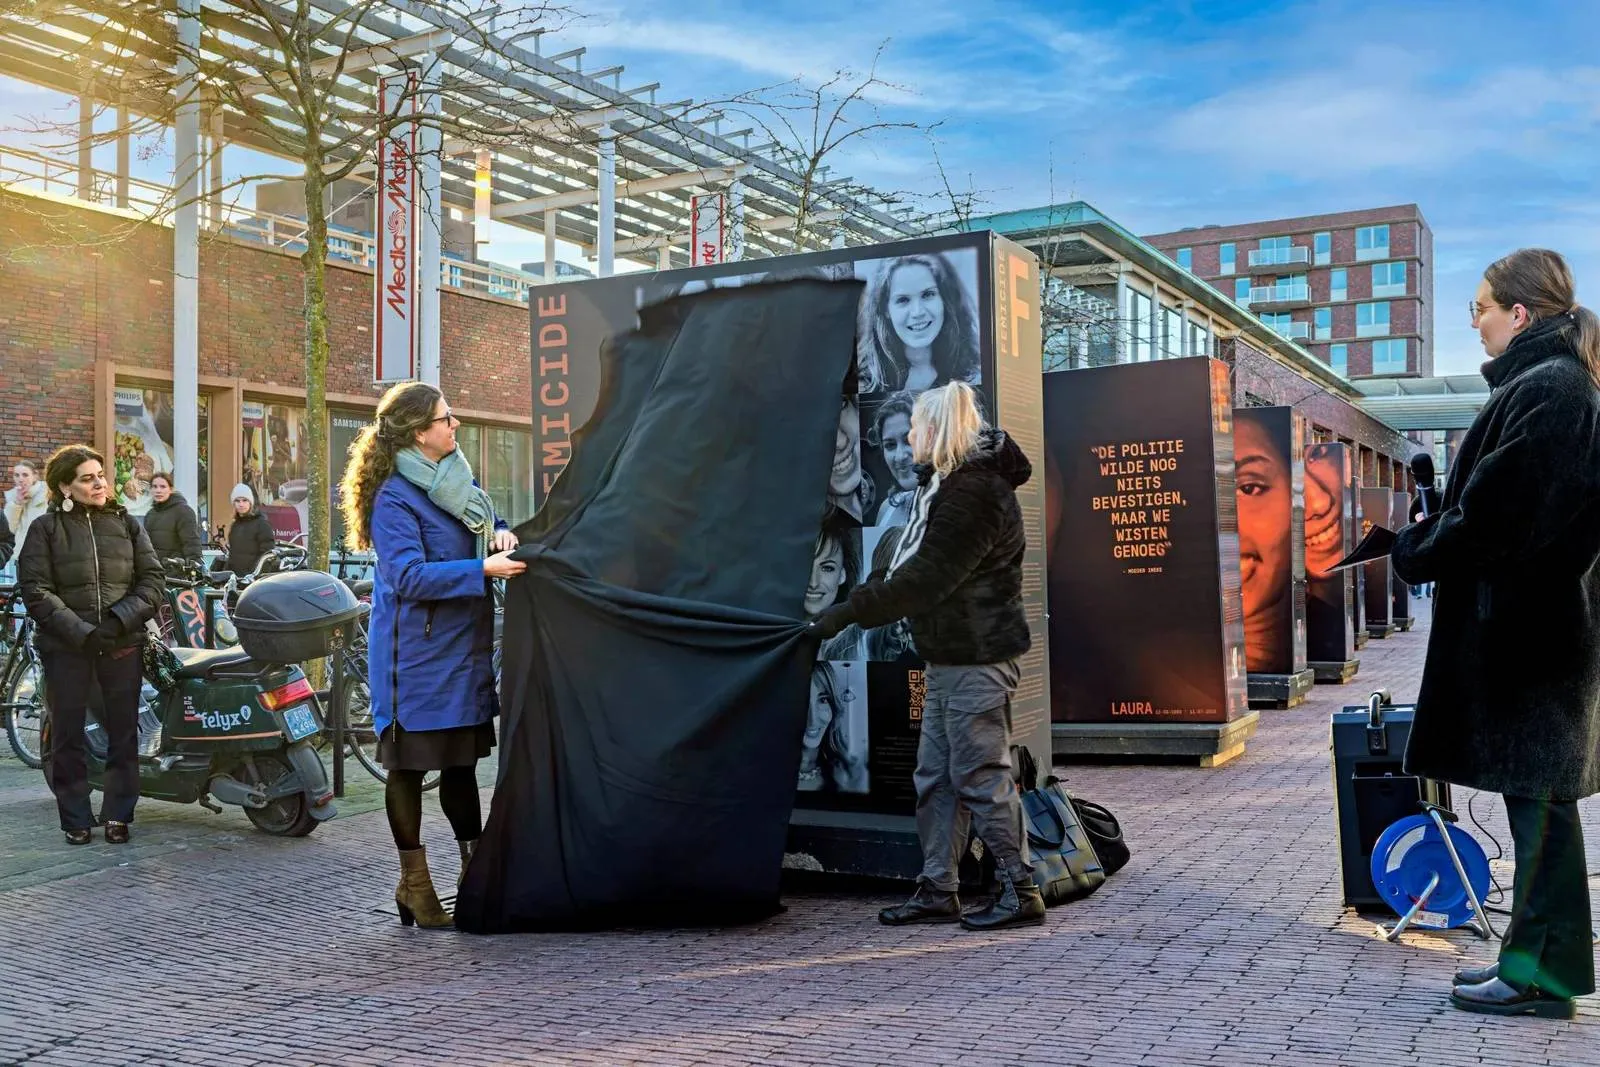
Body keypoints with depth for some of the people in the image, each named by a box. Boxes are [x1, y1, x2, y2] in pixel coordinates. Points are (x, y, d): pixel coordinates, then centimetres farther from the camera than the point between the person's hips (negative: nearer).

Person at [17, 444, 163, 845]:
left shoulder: (126, 524, 10)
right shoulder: (45, 528, 3)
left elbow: (152, 579, 6)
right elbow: (35, 590, -5)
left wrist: (121, 618, -11)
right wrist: (80, 631, -15)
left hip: (123, 643, 2)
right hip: (66, 646, -2)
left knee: (124, 731, 4)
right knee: (68, 733, 5)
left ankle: (118, 815, 14)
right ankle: (76, 819, 15)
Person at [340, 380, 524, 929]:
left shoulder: (457, 477, 10)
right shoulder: (394, 498, -16)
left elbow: (488, 521, 25)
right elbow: (410, 576, -24)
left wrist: (501, 533, 1)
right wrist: (484, 568, -27)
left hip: (464, 648, 8)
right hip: (416, 654, -8)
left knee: (462, 761, 14)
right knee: (409, 765, 4)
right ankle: (414, 882, 16)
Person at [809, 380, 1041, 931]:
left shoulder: (974, 492, -18)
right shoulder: (952, 482, 16)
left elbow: (925, 579, -23)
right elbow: (920, 569, 17)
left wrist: (848, 612, -20)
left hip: (975, 658, -10)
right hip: (950, 657, 10)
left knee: (980, 776, -4)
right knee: (935, 776, 11)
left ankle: (1021, 891, 7)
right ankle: (937, 891, 18)